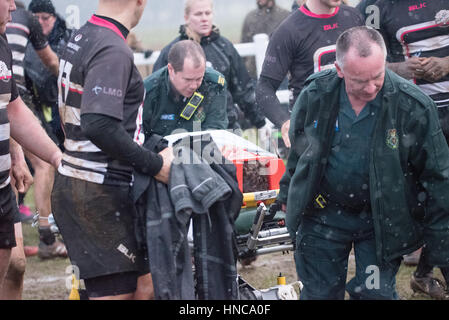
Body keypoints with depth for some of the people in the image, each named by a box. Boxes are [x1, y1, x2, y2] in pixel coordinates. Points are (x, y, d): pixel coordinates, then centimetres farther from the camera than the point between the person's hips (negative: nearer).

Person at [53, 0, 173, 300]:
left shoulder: (81, 38, 13)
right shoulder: (114, 50, -18)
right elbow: (99, 125, -28)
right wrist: (154, 165, -19)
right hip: (100, 194, -10)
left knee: (144, 282, 14)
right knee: (115, 292, -5)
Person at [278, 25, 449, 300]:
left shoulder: (413, 107, -18)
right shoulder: (314, 96, -11)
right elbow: (297, 152, 9)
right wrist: (288, 198, 19)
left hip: (381, 221, -2)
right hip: (323, 214, 2)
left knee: (376, 293, -4)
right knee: (320, 292, 9)